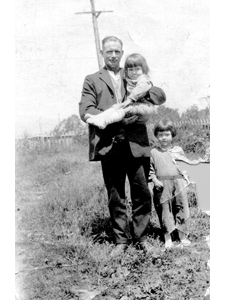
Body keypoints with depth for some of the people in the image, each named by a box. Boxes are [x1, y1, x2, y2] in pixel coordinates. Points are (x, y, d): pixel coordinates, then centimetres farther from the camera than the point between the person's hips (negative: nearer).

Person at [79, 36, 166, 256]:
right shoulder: (92, 80, 11)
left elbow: (161, 96, 12)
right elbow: (85, 111, -3)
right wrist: (117, 118, -13)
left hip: (136, 145, 2)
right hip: (109, 146, -1)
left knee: (142, 194, 3)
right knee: (115, 197, 6)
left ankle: (140, 237, 18)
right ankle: (121, 240, 18)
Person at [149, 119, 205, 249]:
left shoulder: (178, 150, 9)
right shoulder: (154, 152, 5)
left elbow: (186, 163, 18)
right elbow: (151, 169, 6)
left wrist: (197, 162, 3)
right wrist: (155, 180, -9)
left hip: (178, 183, 1)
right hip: (162, 186, -1)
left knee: (182, 209, 3)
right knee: (165, 211, 2)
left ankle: (183, 236, 16)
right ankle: (167, 238, 13)